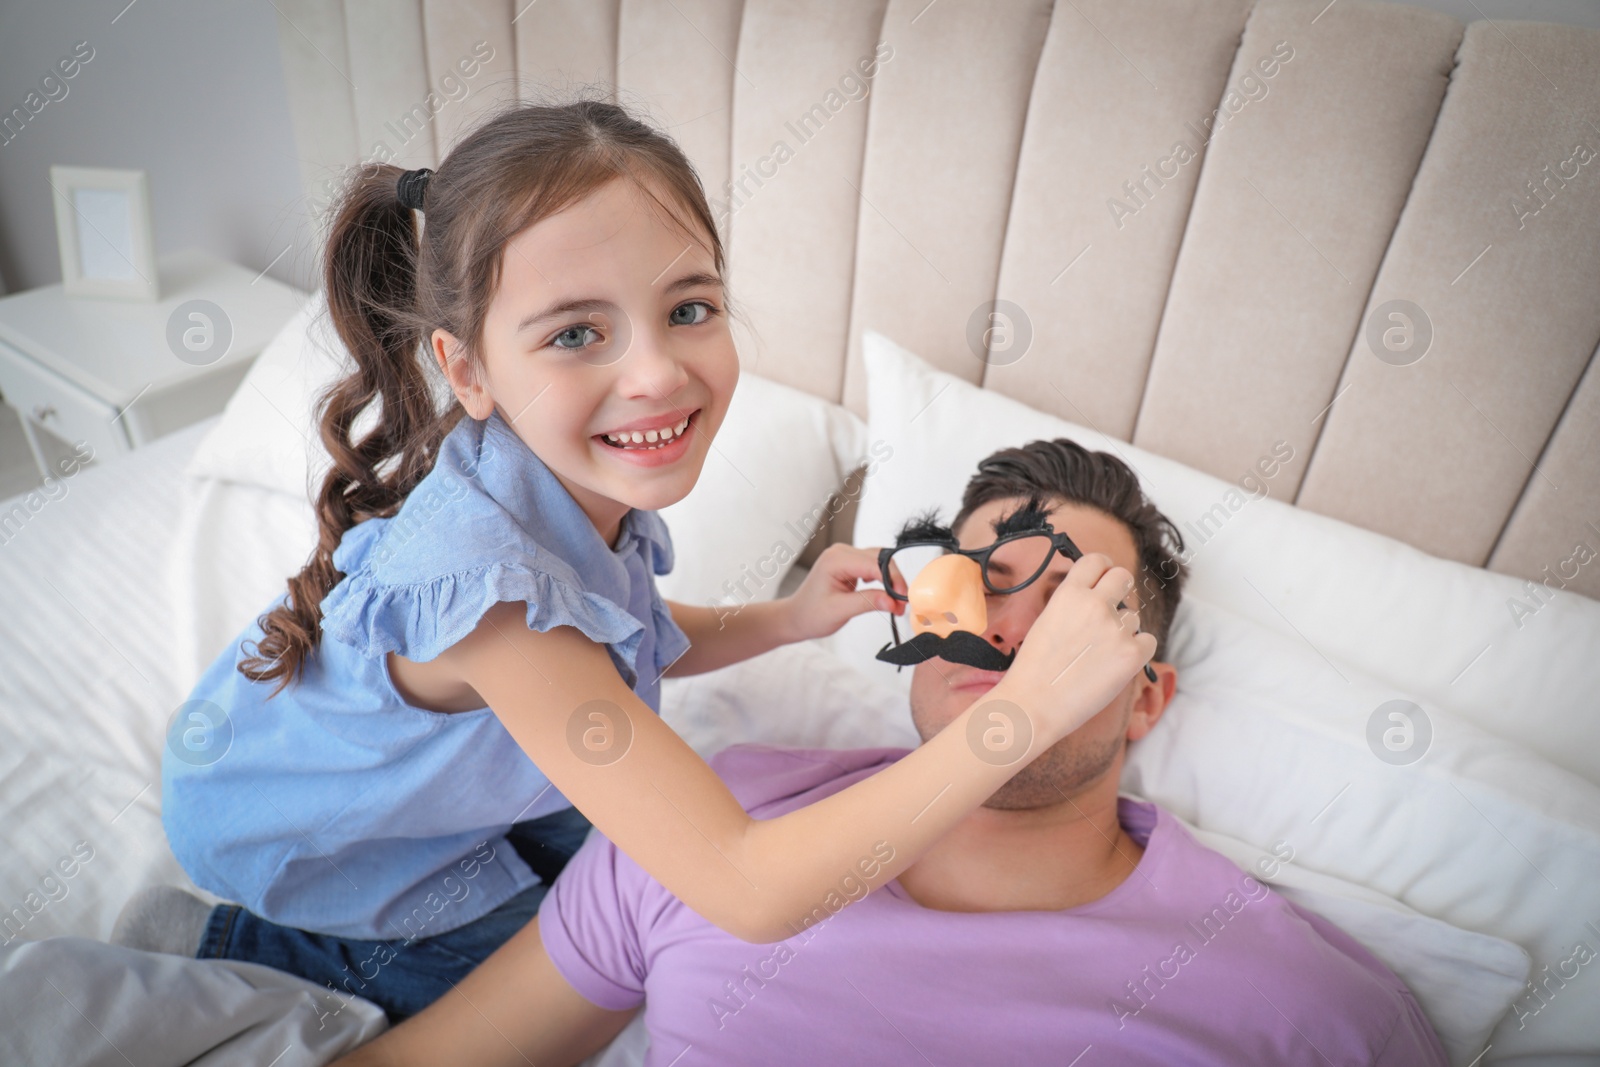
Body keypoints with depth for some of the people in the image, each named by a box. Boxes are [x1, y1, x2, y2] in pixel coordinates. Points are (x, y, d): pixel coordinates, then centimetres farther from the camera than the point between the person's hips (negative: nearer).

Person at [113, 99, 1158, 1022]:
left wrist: (786, 618, -17)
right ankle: (213, 939, 11)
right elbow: (748, 894, -45)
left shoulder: (579, 475, -21)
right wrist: (1035, 699, -46)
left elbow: (610, 649, -1)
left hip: (430, 762, 6)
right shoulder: (490, 578, -44)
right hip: (304, 833, -6)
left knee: (627, 866, 10)